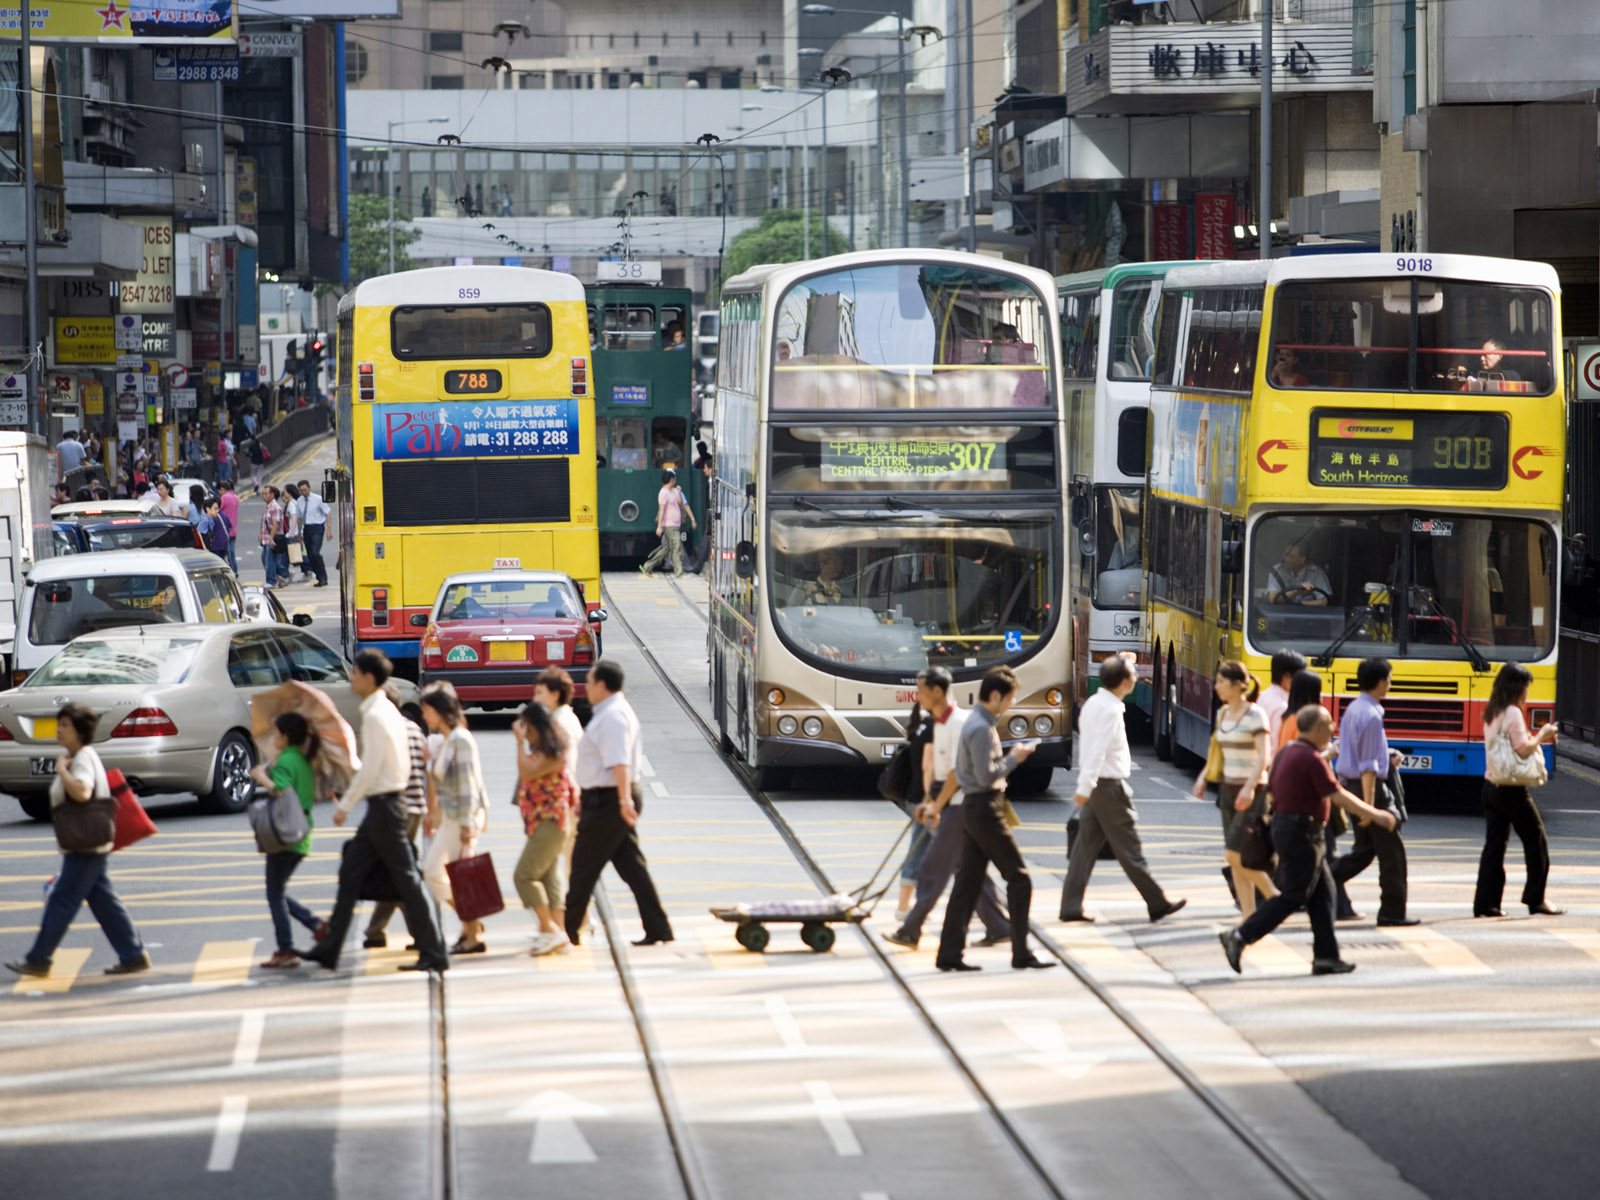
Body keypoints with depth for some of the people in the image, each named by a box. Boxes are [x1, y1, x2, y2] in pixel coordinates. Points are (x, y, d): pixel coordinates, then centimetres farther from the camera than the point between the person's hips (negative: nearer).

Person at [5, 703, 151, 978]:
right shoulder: (75, 758, 16)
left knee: (62, 901, -4)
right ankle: (133, 956, 10)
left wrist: (61, 768, -23)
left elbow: (82, 792, -34)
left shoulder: (84, 758, -16)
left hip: (86, 846, -11)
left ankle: (38, 960, 0)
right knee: (104, 901, 10)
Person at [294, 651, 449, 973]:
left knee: (406, 878, -6)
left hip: (383, 803, -10)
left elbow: (369, 770, -21)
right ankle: (329, 949, 17)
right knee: (350, 874, 12)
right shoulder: (388, 710, 13)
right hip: (385, 801, 10)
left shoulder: (374, 717, -17)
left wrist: (345, 805, -13)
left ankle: (434, 952, -3)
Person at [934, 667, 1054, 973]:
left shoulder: (975, 723, 15)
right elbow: (986, 776, -21)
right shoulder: (982, 728, -17)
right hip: (985, 808, -10)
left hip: (973, 809, 10)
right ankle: (1021, 954, -3)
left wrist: (1010, 757, 11)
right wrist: (1014, 758, -11)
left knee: (967, 882, 9)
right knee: (1018, 878, -5)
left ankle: (949, 954, 8)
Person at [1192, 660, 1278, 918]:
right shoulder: (1222, 713, 10)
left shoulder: (1254, 714, -13)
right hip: (1228, 788, 8)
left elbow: (1263, 755, -20)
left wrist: (1250, 787, -30)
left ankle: (1274, 897, 4)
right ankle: (1249, 917, 9)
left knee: (1234, 855, -12)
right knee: (1235, 860, 5)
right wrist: (1203, 776, 12)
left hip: (1251, 791, -8)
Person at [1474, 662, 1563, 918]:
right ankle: (1535, 899, 3)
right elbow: (1523, 749, -18)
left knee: (1494, 844, 8)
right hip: (1511, 789, -8)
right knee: (1536, 841, 3)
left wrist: (1539, 737, 15)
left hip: (1491, 786, 8)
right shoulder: (1513, 713, -13)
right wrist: (1542, 735, -2)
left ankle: (1485, 903, 4)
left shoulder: (1491, 714, 14)